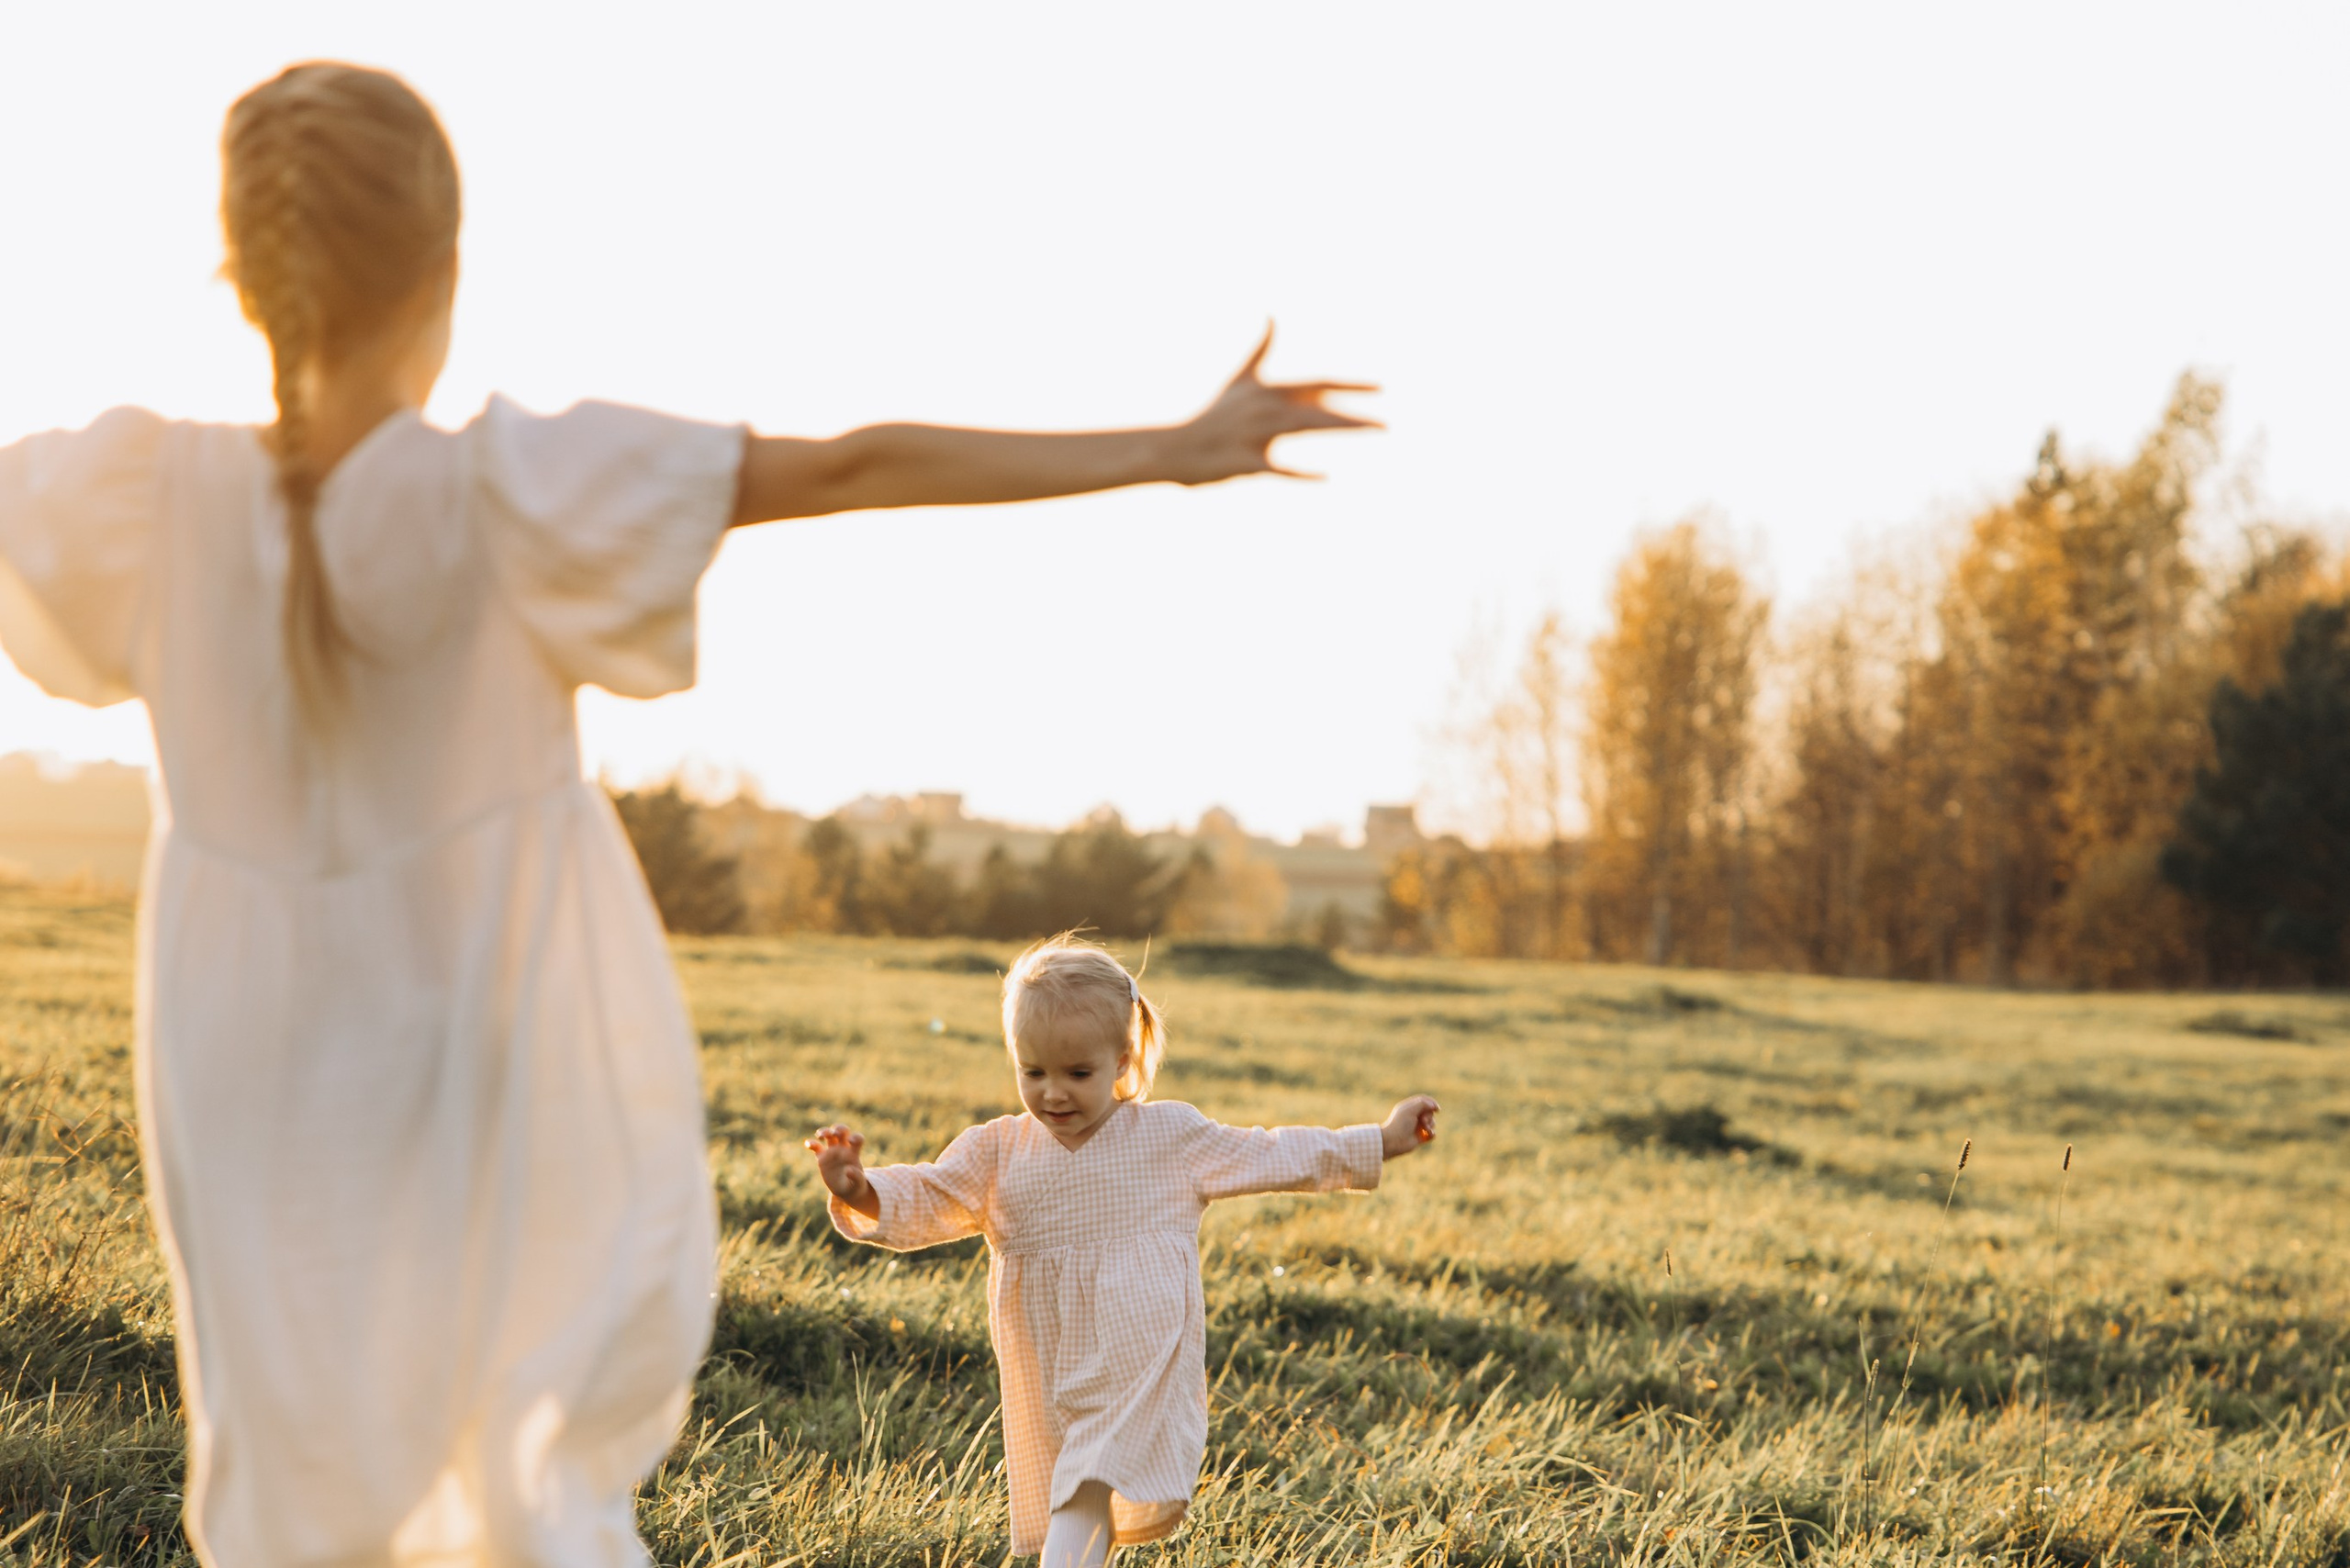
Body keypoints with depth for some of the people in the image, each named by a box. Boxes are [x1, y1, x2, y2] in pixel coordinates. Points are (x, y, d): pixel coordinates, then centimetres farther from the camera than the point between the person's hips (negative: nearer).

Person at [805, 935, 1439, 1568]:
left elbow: (1272, 1156, 10)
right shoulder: (998, 1153, 6)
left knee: (1088, 1490, -21)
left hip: (1139, 1371, -3)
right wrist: (858, 1191, -21)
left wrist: (1379, 1143, 10)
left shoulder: (1171, 1136, 2)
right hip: (1044, 1384, 3)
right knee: (1064, 1505, 10)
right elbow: (922, 1201, 0)